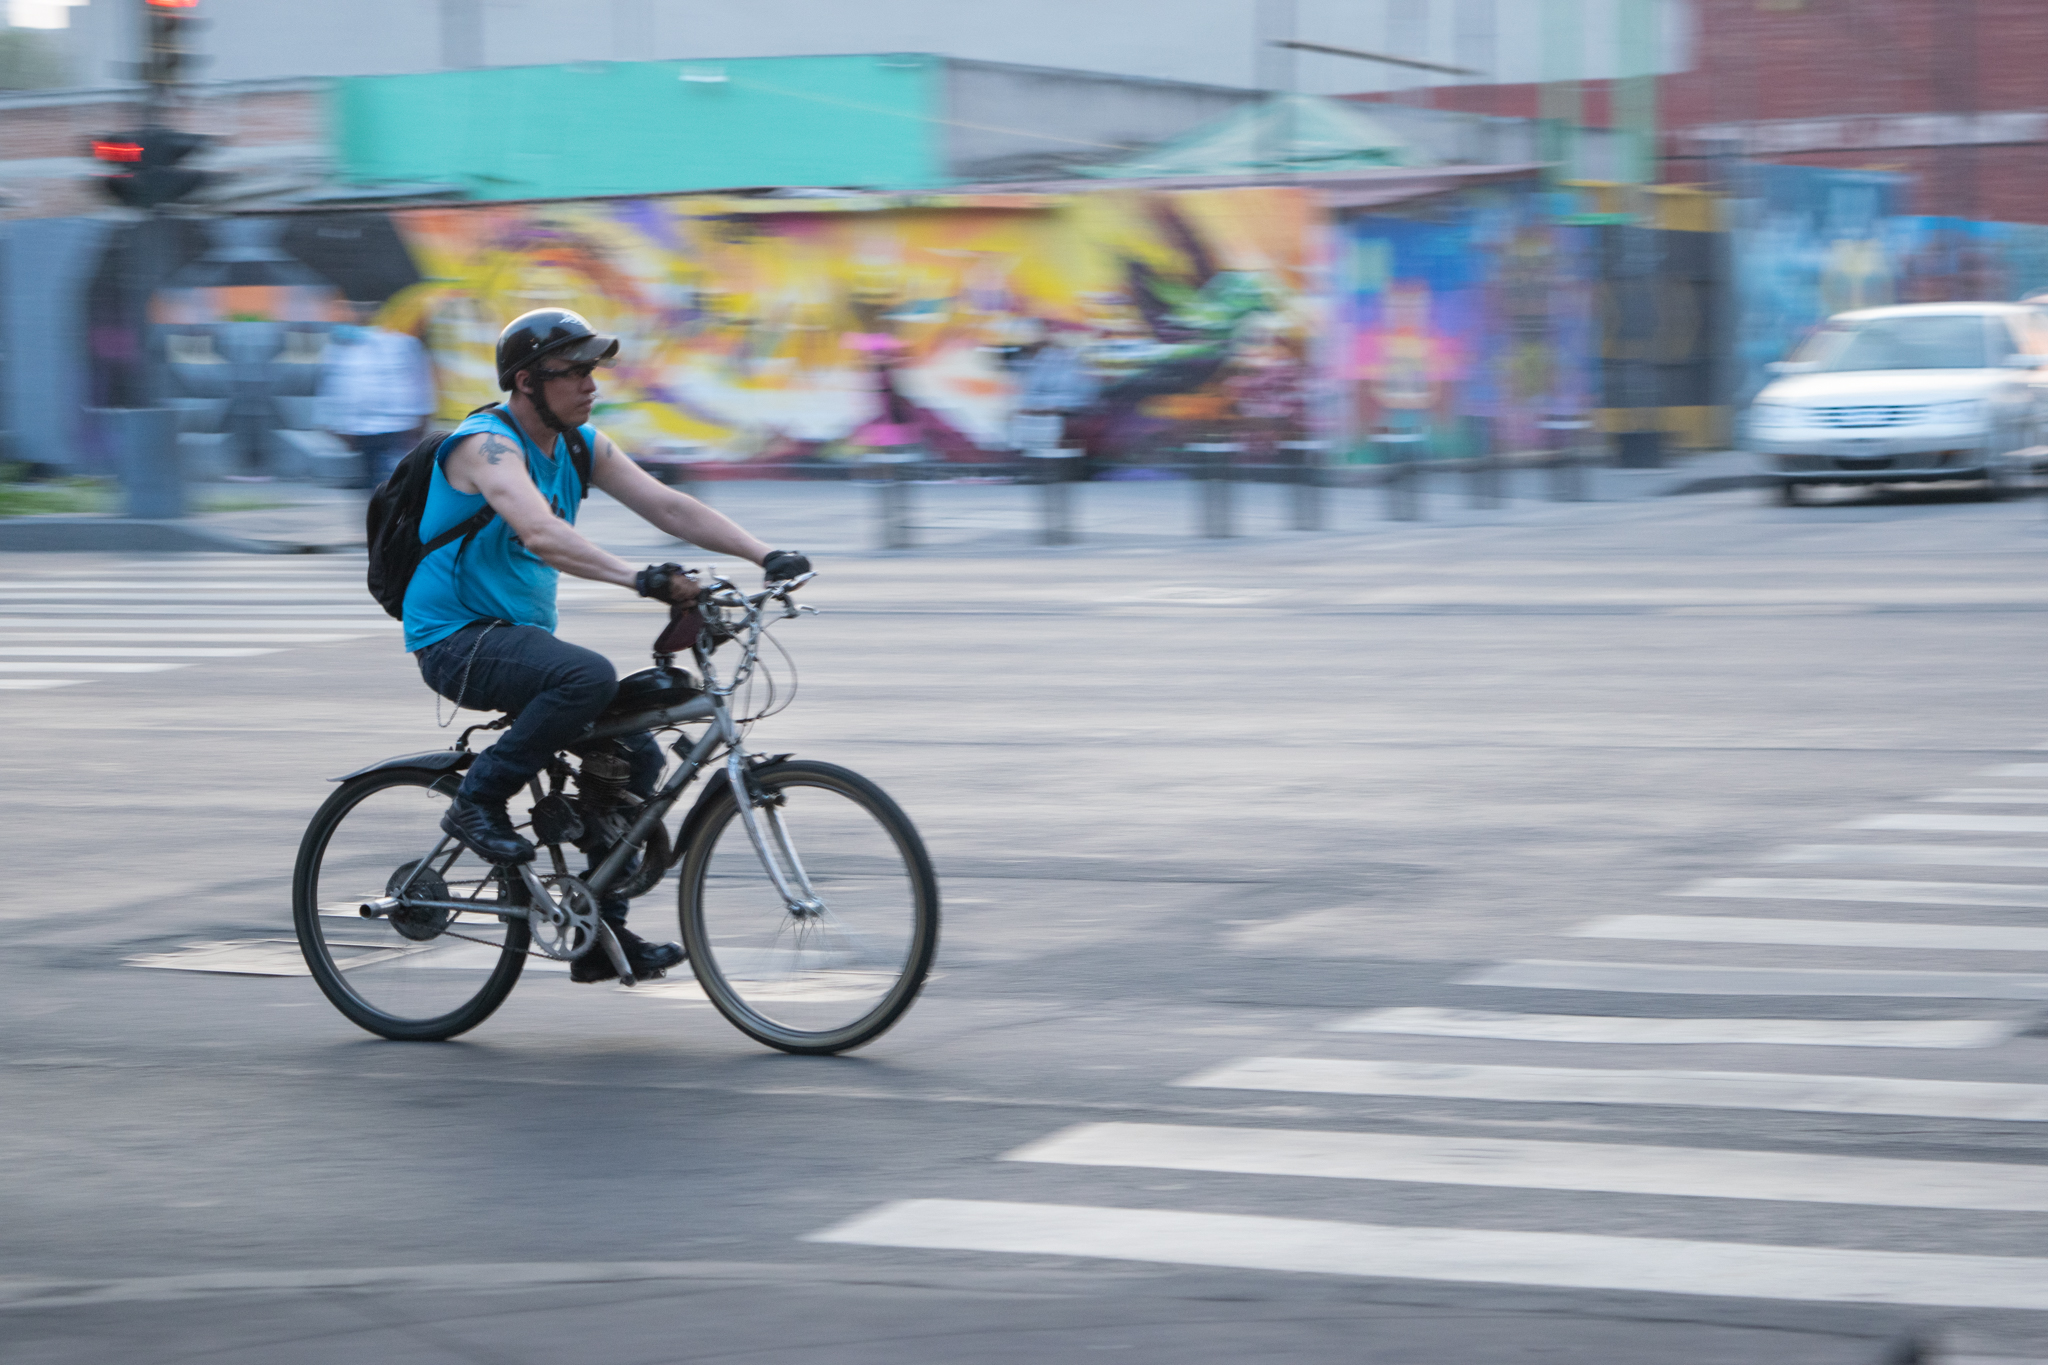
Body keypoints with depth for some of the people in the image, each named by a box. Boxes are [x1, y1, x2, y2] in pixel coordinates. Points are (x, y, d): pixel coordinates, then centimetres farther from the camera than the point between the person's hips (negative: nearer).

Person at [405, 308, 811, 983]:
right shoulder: (486, 444, -19)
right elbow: (542, 534, -37)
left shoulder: (580, 445, 6)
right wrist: (641, 578, -48)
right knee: (589, 675, -33)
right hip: (457, 640, -9)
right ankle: (478, 802, -16)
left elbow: (668, 506, 0)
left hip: (521, 635, 9)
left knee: (635, 754, 2)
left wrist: (765, 555, -14)